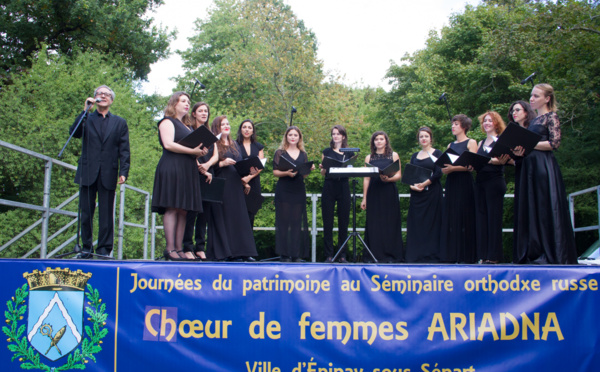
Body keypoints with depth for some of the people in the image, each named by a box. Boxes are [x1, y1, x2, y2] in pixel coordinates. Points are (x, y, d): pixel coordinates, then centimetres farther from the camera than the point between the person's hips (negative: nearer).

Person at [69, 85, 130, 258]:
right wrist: (86, 110, -7)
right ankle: (86, 248, 10)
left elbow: (124, 150, 7)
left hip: (108, 174, 0)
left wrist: (123, 172, -5)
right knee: (86, 212, 3)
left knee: (106, 214, 0)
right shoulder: (86, 119, 14)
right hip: (87, 173, 1)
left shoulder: (120, 123, 14)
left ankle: (104, 249, 5)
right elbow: (74, 133, -6)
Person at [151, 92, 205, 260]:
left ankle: (179, 249, 0)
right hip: (172, 169, -8)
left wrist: (200, 152, 5)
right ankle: (170, 249, -16)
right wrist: (192, 151, -15)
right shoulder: (167, 122, 4)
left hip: (187, 171, 8)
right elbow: (168, 144, -11)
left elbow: (193, 146, 29)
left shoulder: (188, 126, 28)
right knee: (172, 208, -13)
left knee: (183, 210, 1)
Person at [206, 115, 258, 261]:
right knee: (221, 217, -7)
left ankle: (239, 251, 3)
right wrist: (222, 163, -18)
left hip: (235, 185, 6)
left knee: (238, 216, 2)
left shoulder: (234, 144, 21)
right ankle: (222, 253, -5)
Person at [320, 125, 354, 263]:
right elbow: (323, 173, 9)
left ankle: (343, 255, 9)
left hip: (343, 187, 0)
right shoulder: (326, 152, 9)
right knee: (327, 222, -2)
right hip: (329, 187, 0)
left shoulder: (349, 153, 10)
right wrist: (323, 168, -11)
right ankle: (329, 255, 3)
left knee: (343, 222, 2)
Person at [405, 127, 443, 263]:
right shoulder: (414, 156, 16)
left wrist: (423, 184, -14)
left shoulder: (437, 153, 3)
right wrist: (412, 186, -10)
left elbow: (438, 173, -9)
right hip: (417, 195, 4)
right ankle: (416, 255, 6)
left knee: (431, 223, -5)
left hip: (432, 193, -4)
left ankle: (431, 255, -1)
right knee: (416, 224, 2)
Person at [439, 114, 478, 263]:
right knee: (450, 218, 1)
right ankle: (451, 255, 4)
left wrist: (453, 168, -21)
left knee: (464, 217, -8)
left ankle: (466, 255, -5)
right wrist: (444, 169, -7)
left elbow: (471, 165, -9)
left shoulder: (471, 143, 2)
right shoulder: (450, 145, 20)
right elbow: (446, 164, 16)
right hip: (451, 183, 6)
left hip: (464, 183, -6)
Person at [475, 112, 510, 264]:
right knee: (481, 216, 3)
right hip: (480, 181, 6)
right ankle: (483, 255, 6)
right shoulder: (481, 143, 21)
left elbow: (502, 160, -11)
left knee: (493, 216, -6)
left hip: (495, 181, -6)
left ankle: (494, 256, -3)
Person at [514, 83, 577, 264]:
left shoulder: (551, 116, -1)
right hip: (530, 167, 8)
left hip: (544, 166, -8)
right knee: (531, 210, 5)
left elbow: (554, 143, -12)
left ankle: (552, 255, -1)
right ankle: (535, 254, 9)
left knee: (546, 208, -6)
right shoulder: (534, 121, 20)